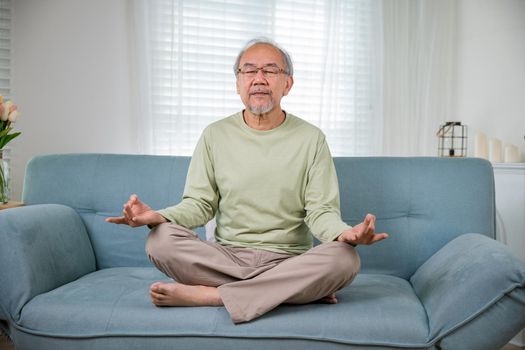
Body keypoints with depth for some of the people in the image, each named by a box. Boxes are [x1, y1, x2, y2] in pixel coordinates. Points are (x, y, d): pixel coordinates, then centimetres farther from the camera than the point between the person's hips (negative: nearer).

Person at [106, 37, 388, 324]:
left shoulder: (311, 138, 2)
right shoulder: (216, 134, 5)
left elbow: (321, 210, -3)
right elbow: (199, 203, 3)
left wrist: (345, 233, -27)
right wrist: (159, 216, -18)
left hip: (288, 261, -1)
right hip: (226, 256, 2)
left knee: (345, 258, -30)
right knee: (160, 240, -25)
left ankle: (207, 295, -24)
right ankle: (301, 289, -19)